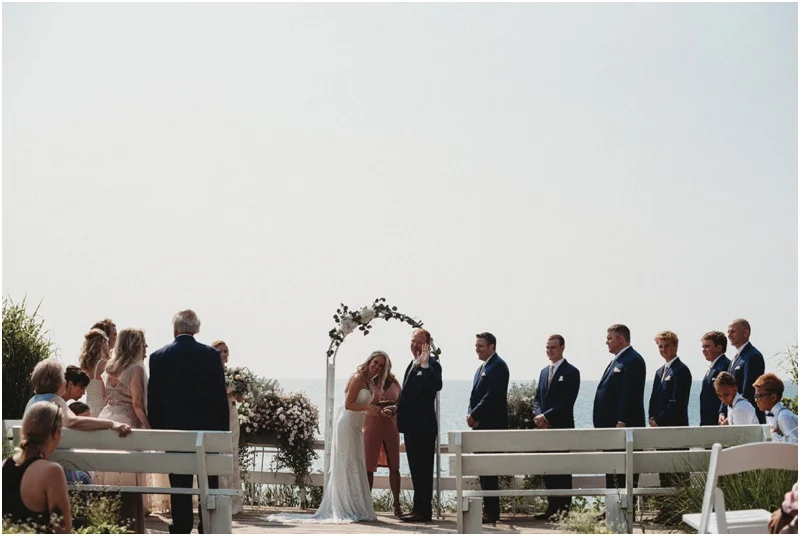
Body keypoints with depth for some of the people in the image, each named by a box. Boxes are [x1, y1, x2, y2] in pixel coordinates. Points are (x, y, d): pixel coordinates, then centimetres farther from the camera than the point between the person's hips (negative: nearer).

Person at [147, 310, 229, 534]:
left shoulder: (158, 357, -2)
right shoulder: (211, 355, -4)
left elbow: (153, 399, 0)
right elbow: (221, 395, -3)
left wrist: (157, 429, 10)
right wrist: (224, 429, 5)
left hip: (174, 429, 0)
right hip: (208, 429, 0)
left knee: (179, 487, 4)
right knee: (208, 486, 6)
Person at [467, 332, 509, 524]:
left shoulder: (498, 366, -10)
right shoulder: (482, 368, 20)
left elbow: (492, 395, -19)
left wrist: (475, 415, -15)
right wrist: (471, 414, 1)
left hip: (492, 425, -10)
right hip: (481, 424, 10)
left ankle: (491, 512, -6)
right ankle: (489, 510, 14)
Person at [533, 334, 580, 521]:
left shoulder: (571, 372, -5)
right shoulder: (544, 372, 18)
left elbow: (567, 402, -12)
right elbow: (537, 398, 16)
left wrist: (546, 417, -15)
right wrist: (539, 416, -4)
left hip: (562, 428, -7)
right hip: (545, 428, 7)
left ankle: (564, 509, -4)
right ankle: (552, 507, 12)